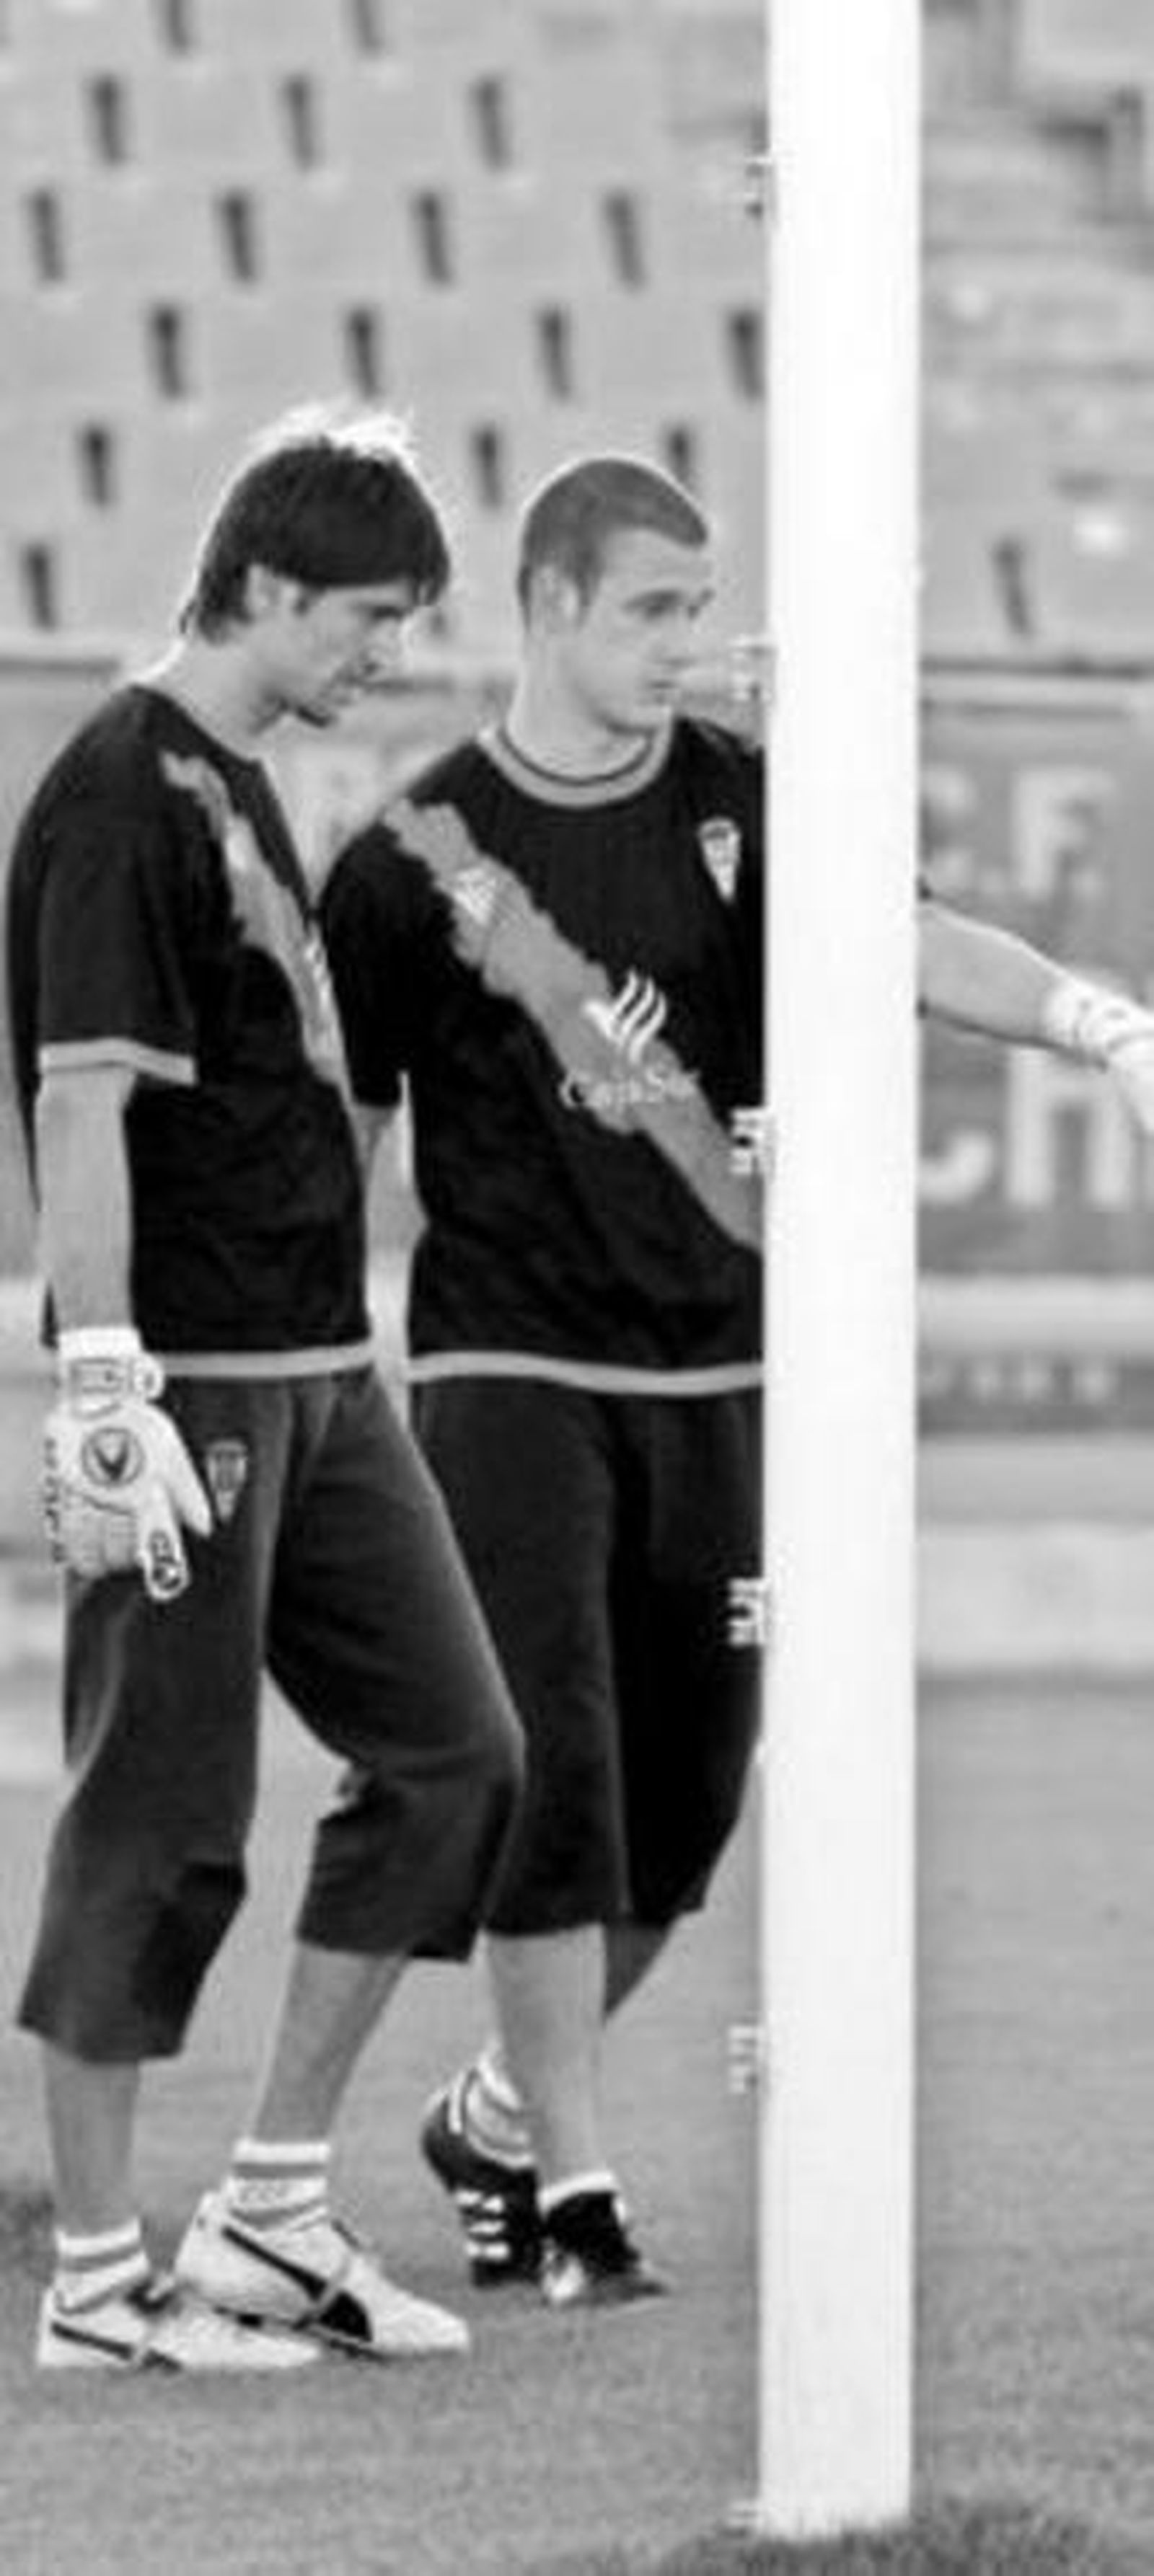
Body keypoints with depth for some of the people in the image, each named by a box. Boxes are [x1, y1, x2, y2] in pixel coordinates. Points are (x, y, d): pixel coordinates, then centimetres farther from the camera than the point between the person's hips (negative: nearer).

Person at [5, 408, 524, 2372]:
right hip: (191, 1384, -10)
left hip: (316, 1376, 10)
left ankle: (272, 2209, 13)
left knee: (450, 1753, 7)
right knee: (158, 1820, -4)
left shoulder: (238, 788, 16)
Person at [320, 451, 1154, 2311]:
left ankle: (500, 2116, 28)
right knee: (550, 1782, -11)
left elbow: (913, 944, -10)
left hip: (711, 1371, 4)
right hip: (510, 1371, -4)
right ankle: (569, 2192, -5)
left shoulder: (738, 807, 4)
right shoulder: (417, 857, -3)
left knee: (683, 1806, 7)